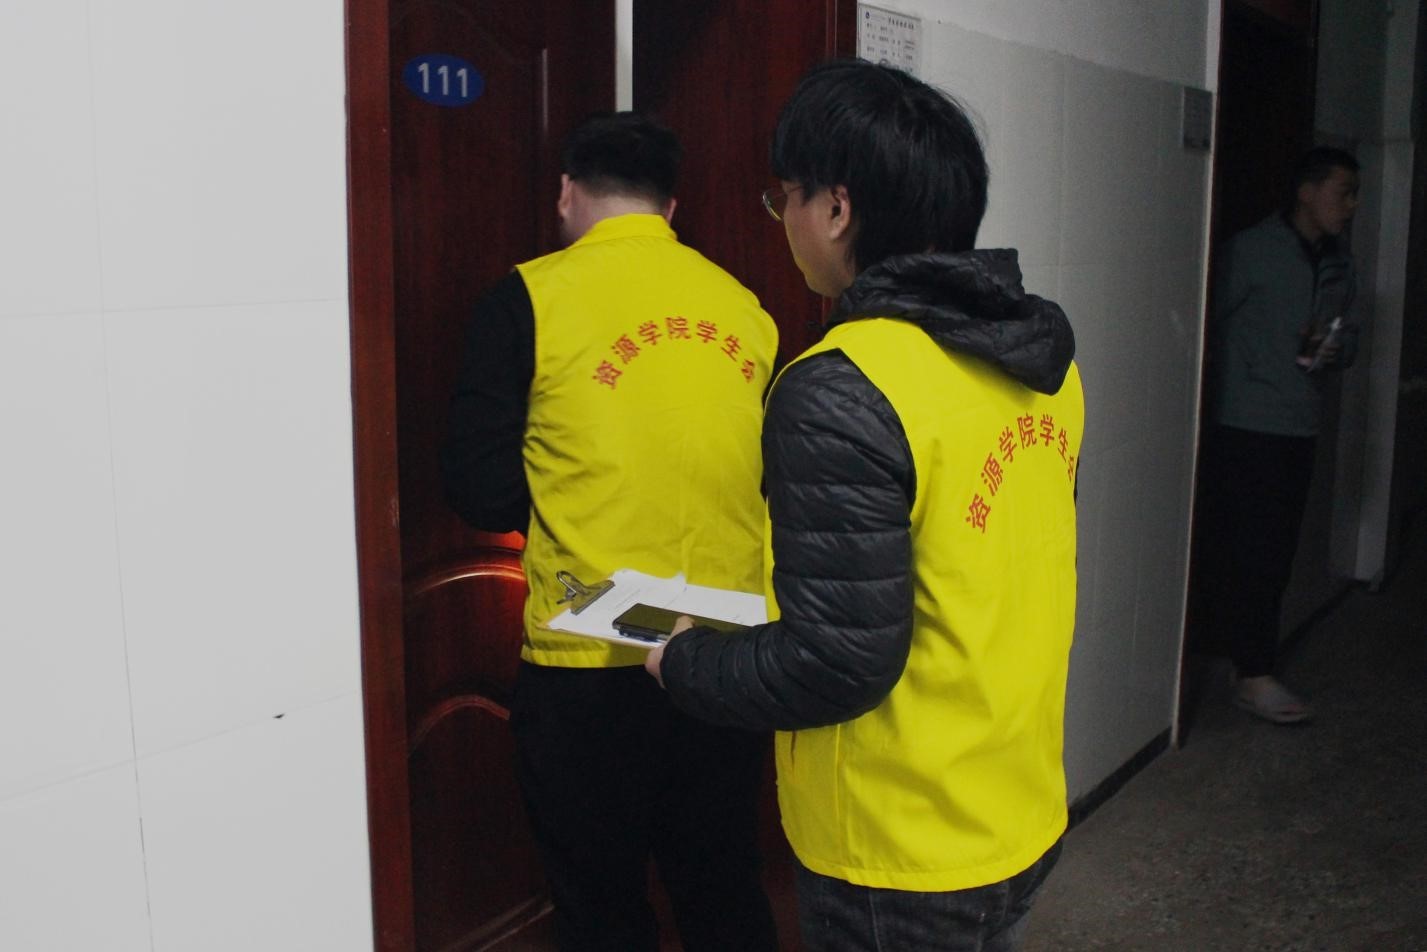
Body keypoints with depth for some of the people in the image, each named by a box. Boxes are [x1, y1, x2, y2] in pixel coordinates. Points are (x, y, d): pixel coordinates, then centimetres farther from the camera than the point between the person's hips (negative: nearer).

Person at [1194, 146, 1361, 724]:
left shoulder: (1339, 267, 14)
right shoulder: (1252, 251, -8)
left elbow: (1348, 334, 22)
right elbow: (1210, 322, -9)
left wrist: (1337, 350, -1)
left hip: (1298, 427, 7)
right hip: (1244, 423, -7)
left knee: (1274, 551, 10)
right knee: (1248, 550, -7)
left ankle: (1237, 657, 23)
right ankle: (1253, 675, -2)